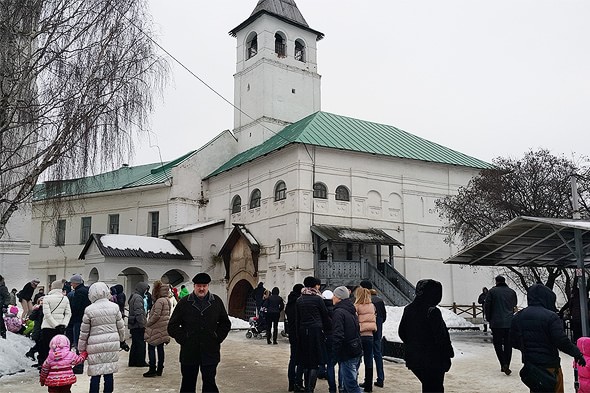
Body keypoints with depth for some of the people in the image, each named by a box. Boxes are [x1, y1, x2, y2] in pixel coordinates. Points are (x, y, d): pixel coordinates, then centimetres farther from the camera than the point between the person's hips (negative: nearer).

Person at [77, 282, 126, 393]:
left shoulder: (89, 310, -6)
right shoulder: (114, 307, 0)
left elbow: (84, 331, 1)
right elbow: (121, 326, 8)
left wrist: (81, 348, 12)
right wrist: (122, 340, 25)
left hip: (95, 346, -2)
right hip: (112, 344, 2)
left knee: (95, 375, 4)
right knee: (109, 373, 9)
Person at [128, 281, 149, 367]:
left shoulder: (133, 297, 16)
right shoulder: (138, 298, -17)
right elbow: (139, 313, -23)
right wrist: (143, 324, -20)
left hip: (133, 325, 10)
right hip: (138, 325, -10)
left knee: (135, 344, 15)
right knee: (141, 344, -1)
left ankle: (132, 361, 20)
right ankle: (140, 362, 5)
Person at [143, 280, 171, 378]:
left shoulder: (159, 301, -17)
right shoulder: (167, 300, 12)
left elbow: (156, 315, -22)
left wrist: (147, 324, -10)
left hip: (156, 329, -9)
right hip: (163, 329, 9)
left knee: (151, 348, -1)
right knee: (160, 348, 12)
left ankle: (152, 370, 0)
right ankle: (159, 369, 16)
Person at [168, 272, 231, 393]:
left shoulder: (217, 301, 3)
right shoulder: (184, 303, 0)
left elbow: (225, 324, 13)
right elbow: (172, 326, 5)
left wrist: (217, 338, 3)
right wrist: (183, 339, -3)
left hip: (210, 352, 0)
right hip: (189, 353, 0)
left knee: (209, 383, 3)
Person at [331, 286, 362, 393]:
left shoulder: (338, 312, -15)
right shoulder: (351, 311, 14)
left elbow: (337, 336, -21)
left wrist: (337, 355, -14)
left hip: (347, 354, -9)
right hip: (356, 351, 9)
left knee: (351, 384, -6)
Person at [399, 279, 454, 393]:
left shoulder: (408, 309, 2)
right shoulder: (433, 312, -21)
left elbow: (401, 333, 10)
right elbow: (441, 337, -19)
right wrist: (449, 353, -5)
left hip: (413, 359, 7)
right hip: (433, 361, -7)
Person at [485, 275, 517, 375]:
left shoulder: (492, 291, -4)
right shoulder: (512, 292, 7)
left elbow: (487, 306, -3)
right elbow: (514, 306, 14)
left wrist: (489, 319, 10)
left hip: (496, 323, -3)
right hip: (510, 322, 3)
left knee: (498, 344, 5)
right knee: (508, 345, 10)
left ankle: (504, 365, -10)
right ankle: (506, 366, 13)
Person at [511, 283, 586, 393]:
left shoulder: (518, 317, 3)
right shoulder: (551, 316, -16)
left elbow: (514, 342, 8)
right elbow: (561, 341, -18)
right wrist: (577, 354, -4)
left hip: (529, 364, 6)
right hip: (550, 365, -5)